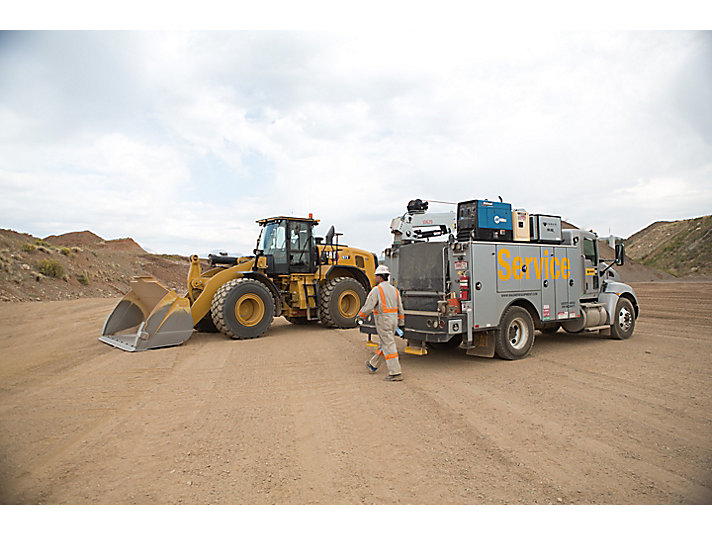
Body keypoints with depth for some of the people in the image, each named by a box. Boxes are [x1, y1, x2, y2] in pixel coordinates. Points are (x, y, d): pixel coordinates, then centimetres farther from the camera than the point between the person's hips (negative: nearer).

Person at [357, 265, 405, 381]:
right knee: (383, 344, 19)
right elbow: (400, 309, 14)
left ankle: (395, 373, -7)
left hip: (383, 321, -8)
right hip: (393, 320, 8)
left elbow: (368, 307, -16)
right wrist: (401, 323, 21)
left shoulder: (377, 290, -12)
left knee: (389, 346, -6)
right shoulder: (394, 290, 11)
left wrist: (361, 316, 2)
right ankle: (373, 365, 36)